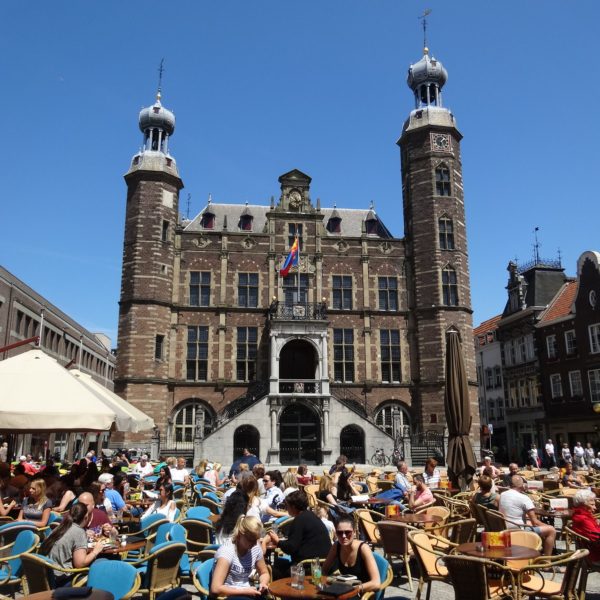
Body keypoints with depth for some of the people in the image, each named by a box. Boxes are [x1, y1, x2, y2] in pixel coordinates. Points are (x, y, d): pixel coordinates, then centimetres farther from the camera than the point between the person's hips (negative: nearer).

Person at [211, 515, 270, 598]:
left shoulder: (255, 547, -3)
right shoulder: (227, 551, -21)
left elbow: (264, 573, 13)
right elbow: (215, 589, -26)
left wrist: (263, 583, -9)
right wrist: (245, 591, -23)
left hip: (245, 593, 7)